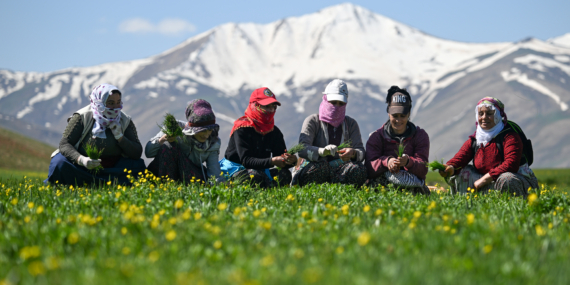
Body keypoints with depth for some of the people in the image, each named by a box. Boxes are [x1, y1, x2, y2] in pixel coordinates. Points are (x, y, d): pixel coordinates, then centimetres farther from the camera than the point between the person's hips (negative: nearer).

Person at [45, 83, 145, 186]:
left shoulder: (125, 121, -2)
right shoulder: (82, 118, -10)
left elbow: (137, 153, -6)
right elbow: (64, 143, -15)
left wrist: (119, 136, -20)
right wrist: (81, 159, -33)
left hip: (110, 171, 3)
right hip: (81, 168, -2)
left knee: (139, 165, -24)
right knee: (60, 163, -31)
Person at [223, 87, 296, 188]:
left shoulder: (274, 131, 6)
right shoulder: (242, 128, -14)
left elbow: (281, 156, 2)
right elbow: (246, 160, -23)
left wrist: (291, 161, -24)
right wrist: (271, 161, -36)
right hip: (237, 168, -6)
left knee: (285, 174, -20)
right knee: (256, 176, -38)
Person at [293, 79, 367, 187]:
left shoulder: (351, 124, 13)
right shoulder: (312, 121, 2)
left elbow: (361, 152, 1)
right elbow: (302, 149, -14)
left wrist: (353, 153, -27)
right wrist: (321, 151, -38)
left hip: (338, 171, 3)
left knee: (358, 169, -30)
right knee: (319, 165, -38)